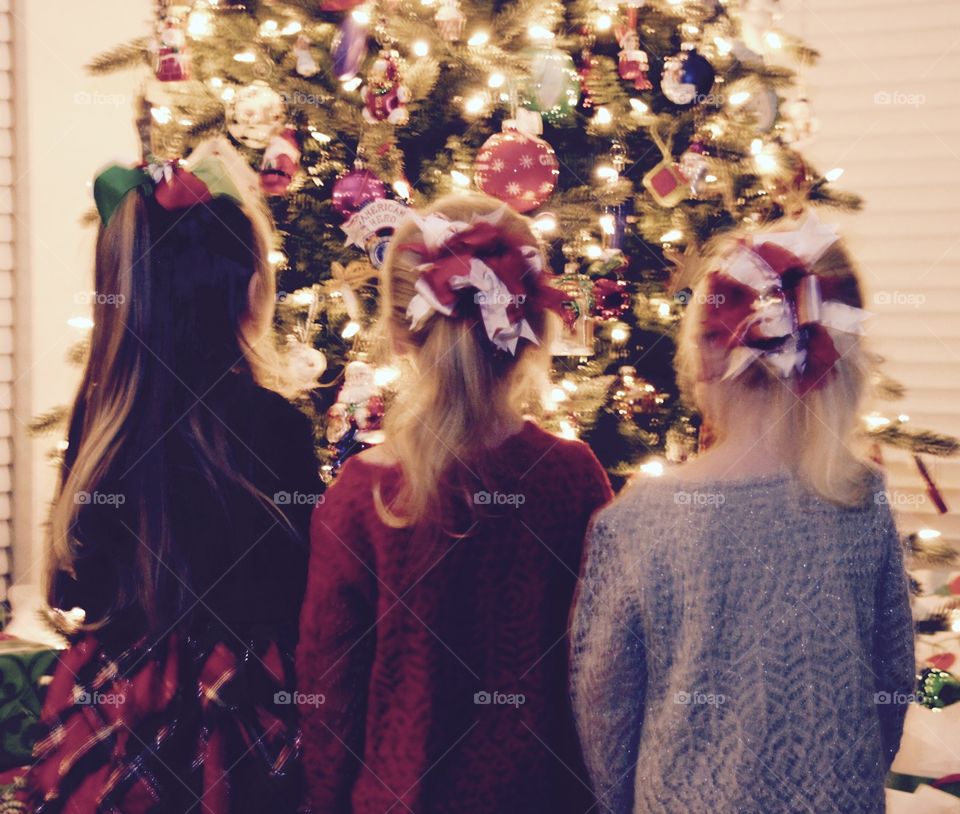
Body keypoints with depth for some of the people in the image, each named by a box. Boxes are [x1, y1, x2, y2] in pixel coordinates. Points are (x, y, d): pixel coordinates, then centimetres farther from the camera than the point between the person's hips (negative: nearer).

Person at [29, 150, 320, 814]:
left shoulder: (97, 413, -6)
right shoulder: (272, 423, -20)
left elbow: (76, 587, 6)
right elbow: (304, 596, -12)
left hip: (107, 707, 5)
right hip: (236, 717, -4)